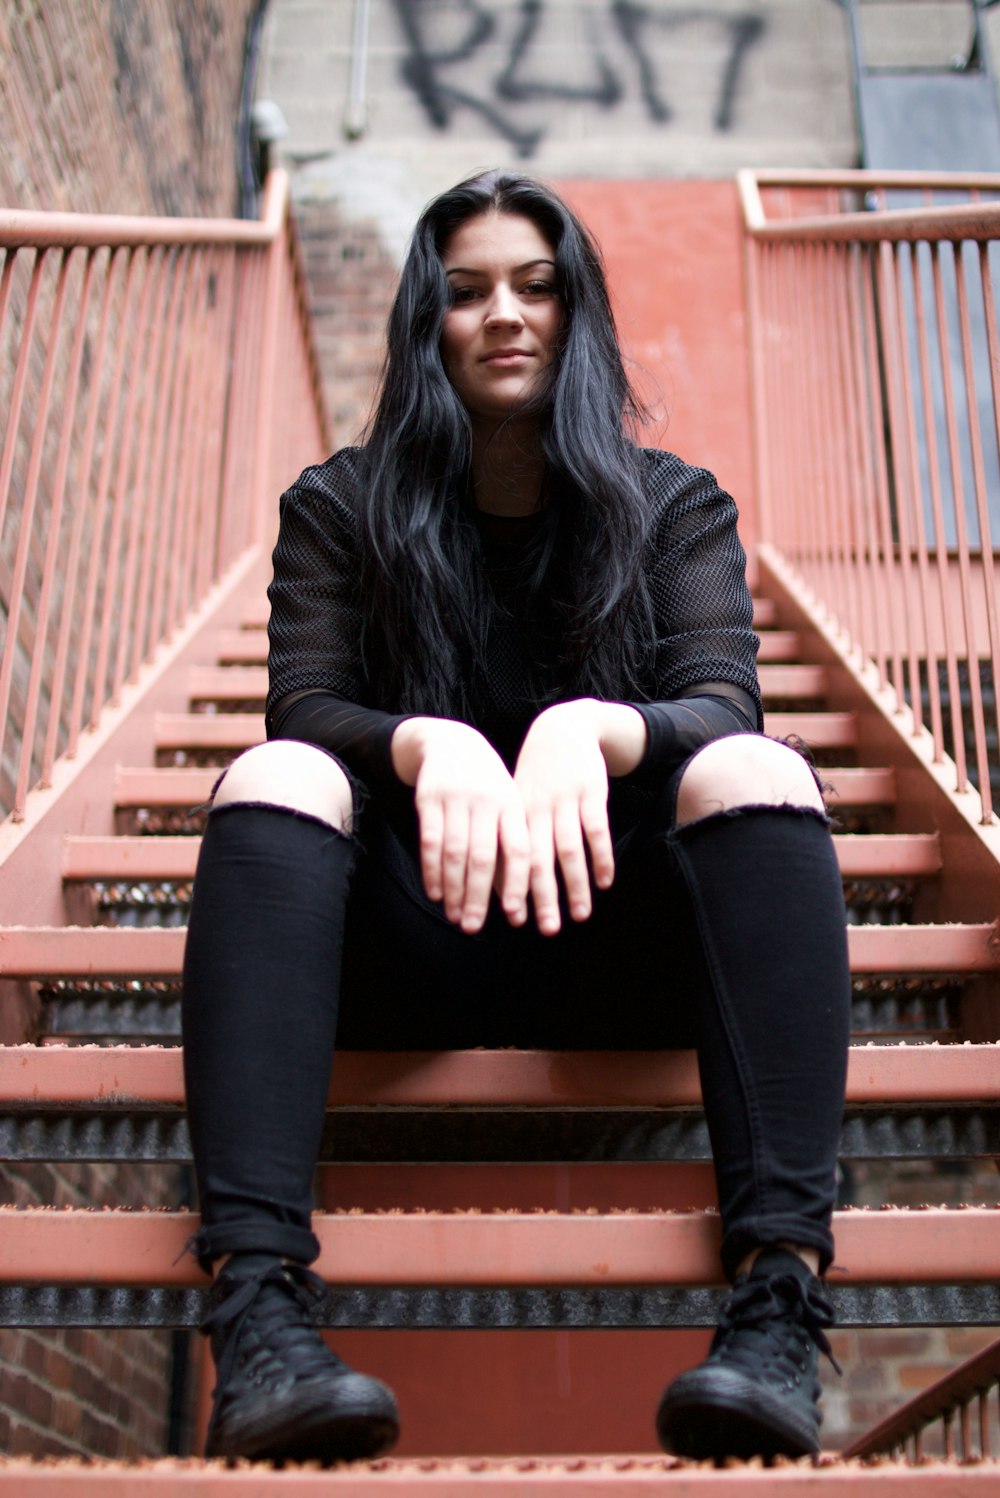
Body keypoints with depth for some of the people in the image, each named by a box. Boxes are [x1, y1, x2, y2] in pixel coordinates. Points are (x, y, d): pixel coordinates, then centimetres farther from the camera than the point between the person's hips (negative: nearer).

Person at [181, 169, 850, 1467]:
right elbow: (302, 708, -4)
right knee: (275, 777, -27)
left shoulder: (677, 508, 12)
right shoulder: (341, 510, 12)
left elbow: (724, 712, -5)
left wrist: (591, 728, -29)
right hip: (408, 947, 0)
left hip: (620, 938, 0)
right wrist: (424, 745, -28)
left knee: (761, 774, -27)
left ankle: (780, 1302, -40)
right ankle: (259, 1307, -42)